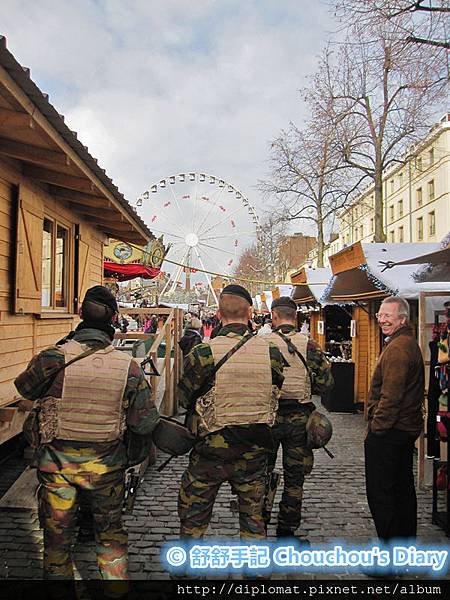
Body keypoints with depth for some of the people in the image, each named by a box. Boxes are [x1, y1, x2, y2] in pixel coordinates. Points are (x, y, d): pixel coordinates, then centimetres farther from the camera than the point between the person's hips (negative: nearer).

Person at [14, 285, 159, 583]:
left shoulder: (52, 358, -18)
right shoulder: (129, 366, -13)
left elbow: (25, 388, 4)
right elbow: (145, 424, -9)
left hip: (57, 463, 0)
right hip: (107, 465, 1)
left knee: (57, 536, 20)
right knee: (111, 534, 21)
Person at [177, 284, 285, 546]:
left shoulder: (204, 353, -17)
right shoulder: (271, 352, -8)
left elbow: (185, 398, -6)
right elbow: (274, 394, 4)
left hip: (212, 448, -2)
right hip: (255, 447, 3)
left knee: (193, 517, 17)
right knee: (254, 516, 21)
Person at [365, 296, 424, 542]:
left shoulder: (397, 348, -20)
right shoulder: (410, 343, 14)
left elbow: (391, 396, -25)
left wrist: (377, 427, -17)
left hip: (388, 431, -11)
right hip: (408, 428, 11)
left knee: (379, 491, -2)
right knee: (403, 487, 19)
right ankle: (407, 538, 32)